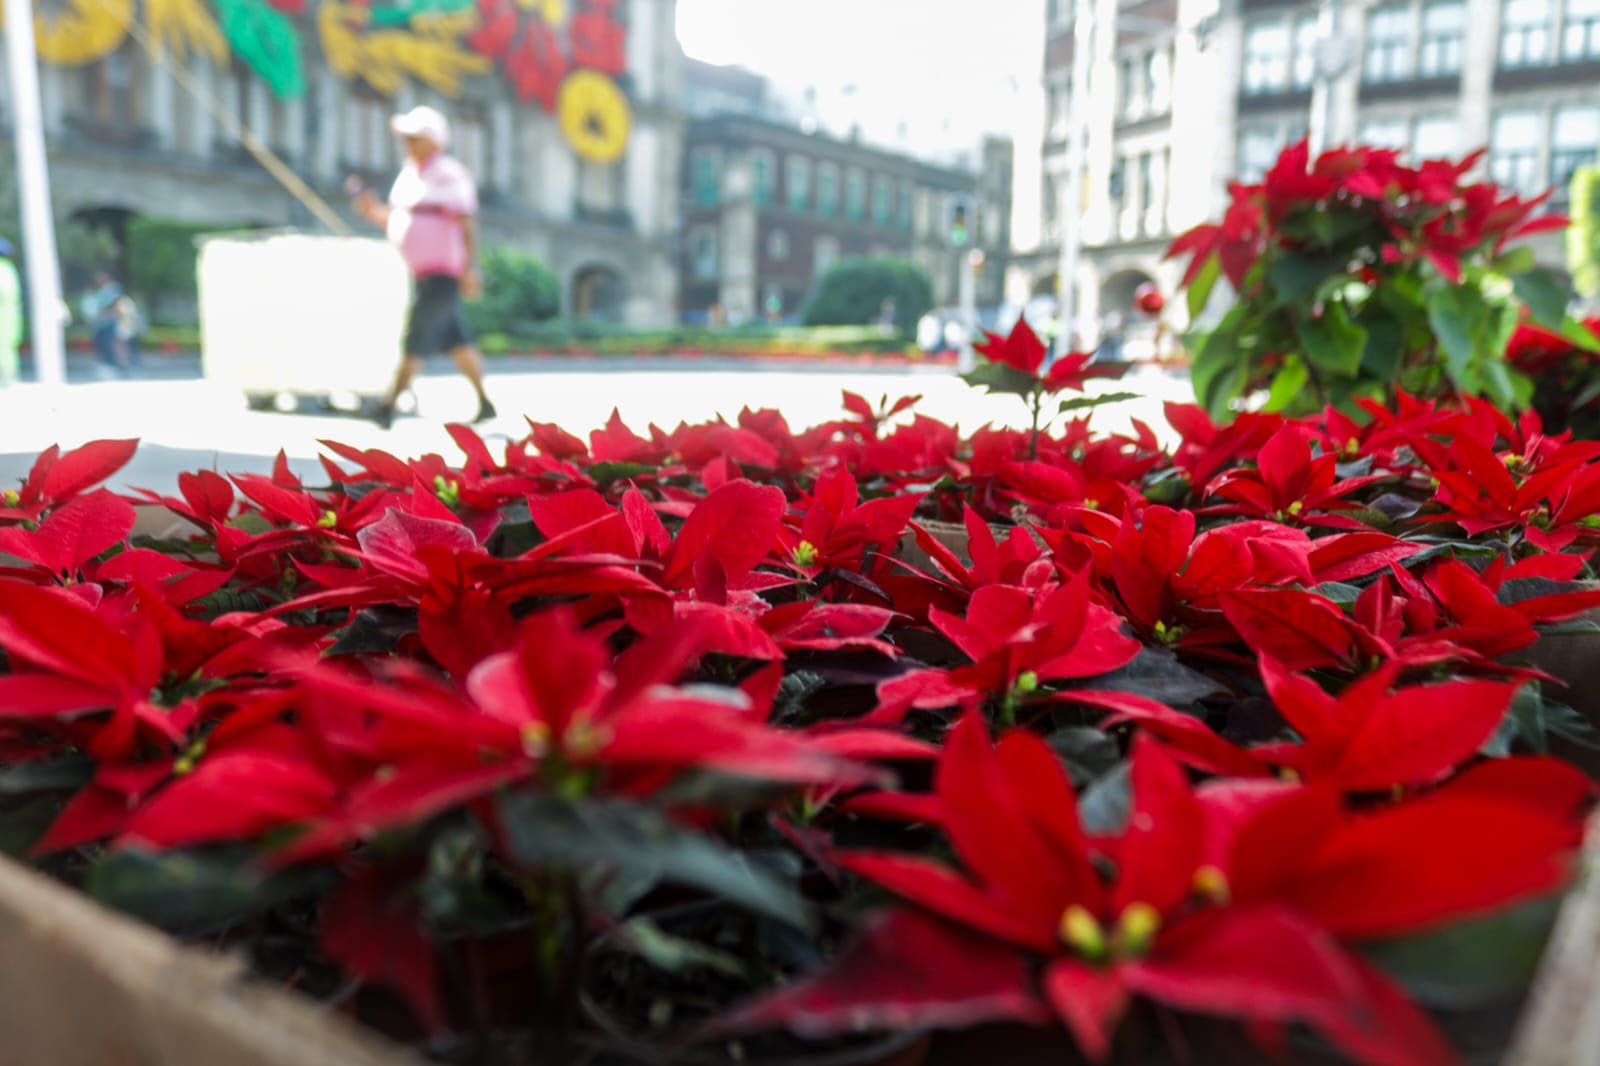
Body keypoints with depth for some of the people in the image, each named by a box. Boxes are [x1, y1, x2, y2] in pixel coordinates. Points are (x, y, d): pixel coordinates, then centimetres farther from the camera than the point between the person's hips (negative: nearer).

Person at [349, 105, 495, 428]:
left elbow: (467, 224, -19)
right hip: (421, 274, 9)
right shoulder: (409, 173, 16)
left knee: (415, 340, -9)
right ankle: (484, 403, 21)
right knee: (458, 343, 13)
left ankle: (387, 409, -7)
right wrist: (373, 210, 2)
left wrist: (470, 268, -27)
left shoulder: (448, 175, -11)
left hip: (442, 274, -9)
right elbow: (397, 222, 21)